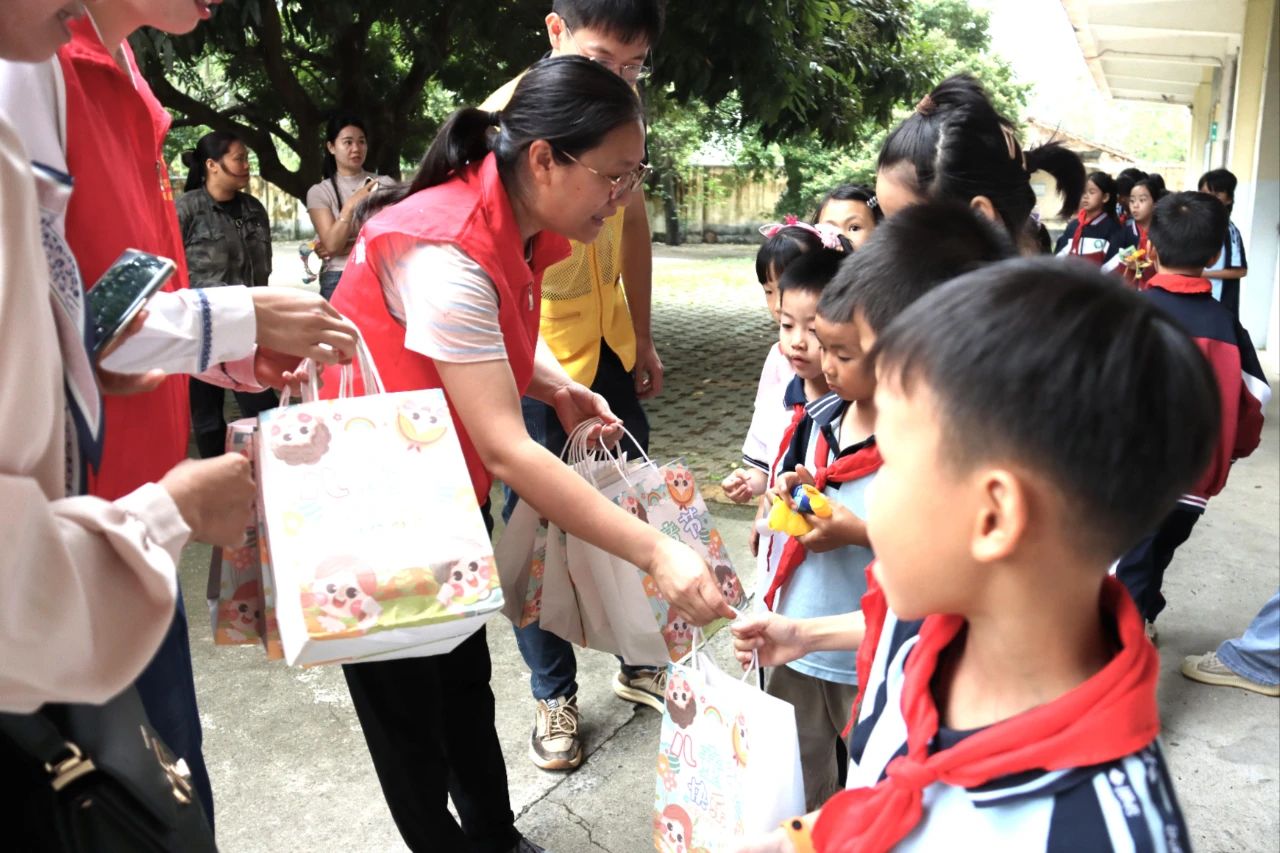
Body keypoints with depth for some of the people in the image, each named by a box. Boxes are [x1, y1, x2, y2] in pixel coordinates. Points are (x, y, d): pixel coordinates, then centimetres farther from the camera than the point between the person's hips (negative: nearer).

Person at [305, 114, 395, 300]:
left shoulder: (385, 184, 5)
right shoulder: (320, 192, 4)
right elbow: (332, 245, -9)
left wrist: (346, 248, -8)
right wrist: (351, 205, -22)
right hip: (339, 281, 0)